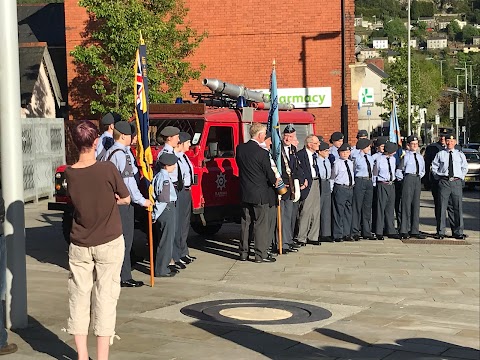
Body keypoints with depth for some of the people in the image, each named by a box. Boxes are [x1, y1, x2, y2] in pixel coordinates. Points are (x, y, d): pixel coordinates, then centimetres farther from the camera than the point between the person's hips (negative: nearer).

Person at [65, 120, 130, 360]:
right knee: (105, 296, 3)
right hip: (109, 243, -3)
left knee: (79, 296, 10)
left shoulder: (69, 173, -5)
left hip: (79, 246, 3)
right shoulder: (107, 169, -15)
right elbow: (125, 199, -3)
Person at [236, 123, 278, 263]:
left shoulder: (240, 148, 1)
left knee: (246, 223, 14)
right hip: (260, 194, -6)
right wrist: (274, 181, 13)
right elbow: (269, 172, -10)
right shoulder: (261, 153, -17)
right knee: (260, 224, 1)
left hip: (244, 193, 6)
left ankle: (243, 252, 18)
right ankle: (261, 254, 4)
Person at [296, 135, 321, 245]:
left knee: (316, 211, 9)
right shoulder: (300, 154, -9)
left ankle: (313, 237, 17)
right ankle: (301, 238, 1)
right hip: (308, 183, -8)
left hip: (316, 183, 8)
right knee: (306, 211, -7)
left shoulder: (316, 154, 13)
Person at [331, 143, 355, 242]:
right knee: (339, 212, -4)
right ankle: (338, 235, -1)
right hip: (340, 188, -7)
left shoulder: (350, 163, 13)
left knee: (348, 212, 10)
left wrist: (352, 183, 13)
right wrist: (333, 187, 0)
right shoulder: (337, 163, -6)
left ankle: (347, 234, 17)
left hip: (350, 188, 7)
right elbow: (333, 177, -1)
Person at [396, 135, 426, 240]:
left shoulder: (420, 157, 16)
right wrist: (401, 179, -6)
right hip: (408, 178, -6)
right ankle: (404, 231, -4)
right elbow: (399, 170, -4)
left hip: (418, 180, 6)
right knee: (406, 204, -7)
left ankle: (415, 231, 11)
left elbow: (423, 170, 26)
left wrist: (420, 176, 11)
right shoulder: (405, 156, -3)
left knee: (416, 205, 7)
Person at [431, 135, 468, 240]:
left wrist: (461, 177, 8)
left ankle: (458, 232, 7)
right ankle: (441, 232, 2)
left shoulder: (460, 155, 12)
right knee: (442, 207, -3)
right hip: (444, 182, -1)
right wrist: (439, 177, 4)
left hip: (456, 182, 1)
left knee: (458, 207, 1)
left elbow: (465, 168, 19)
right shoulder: (440, 154, 9)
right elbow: (434, 167, 13)